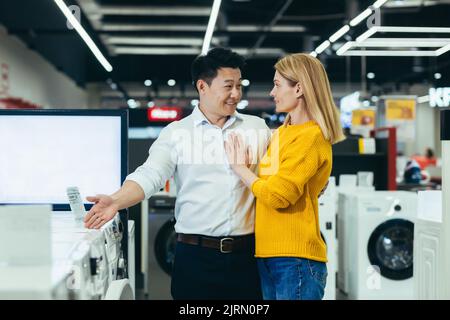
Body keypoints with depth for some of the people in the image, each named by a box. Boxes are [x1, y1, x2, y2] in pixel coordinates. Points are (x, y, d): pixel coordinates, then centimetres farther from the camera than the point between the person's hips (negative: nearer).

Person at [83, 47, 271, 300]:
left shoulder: (258, 128, 10)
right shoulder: (176, 133, 3)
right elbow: (150, 175, -8)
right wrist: (116, 201, -24)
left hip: (247, 253, 2)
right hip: (196, 255, -1)